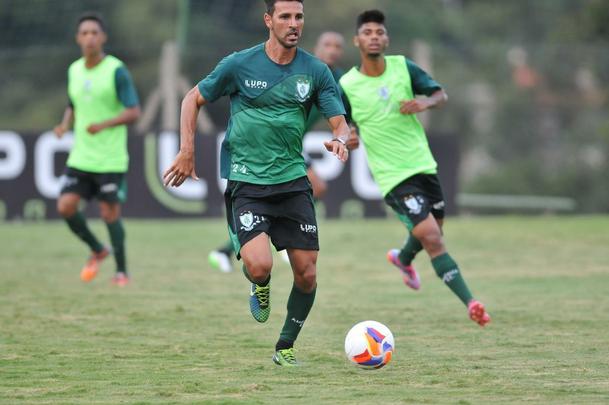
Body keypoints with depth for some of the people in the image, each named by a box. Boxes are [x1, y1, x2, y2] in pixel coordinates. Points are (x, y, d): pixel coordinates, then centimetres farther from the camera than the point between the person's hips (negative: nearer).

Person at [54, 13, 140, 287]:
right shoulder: (74, 70, 9)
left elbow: (133, 112, -12)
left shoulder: (116, 71, -9)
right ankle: (97, 251, 17)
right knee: (65, 206, -6)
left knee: (110, 212, -4)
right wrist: (65, 125, 1)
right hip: (80, 158, 5)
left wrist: (103, 125, -26)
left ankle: (121, 272, 10)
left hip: (110, 159, -5)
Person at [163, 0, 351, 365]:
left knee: (307, 273, -1)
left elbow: (340, 123, 3)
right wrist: (187, 151, -1)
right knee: (260, 265, -23)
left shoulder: (316, 71, 2)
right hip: (246, 182, -3)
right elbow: (193, 100, 8)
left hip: (293, 181, 3)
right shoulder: (240, 65, -4)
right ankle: (260, 286, 16)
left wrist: (339, 140, -21)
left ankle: (286, 346, 21)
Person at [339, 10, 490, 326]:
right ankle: (470, 303, -20)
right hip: (394, 177, -5)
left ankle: (403, 258, 56)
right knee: (431, 238, -18)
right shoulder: (347, 86, -8)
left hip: (423, 164, 5)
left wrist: (425, 103, -15)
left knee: (433, 233, 21)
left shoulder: (403, 67, -1)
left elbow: (440, 94, 7)